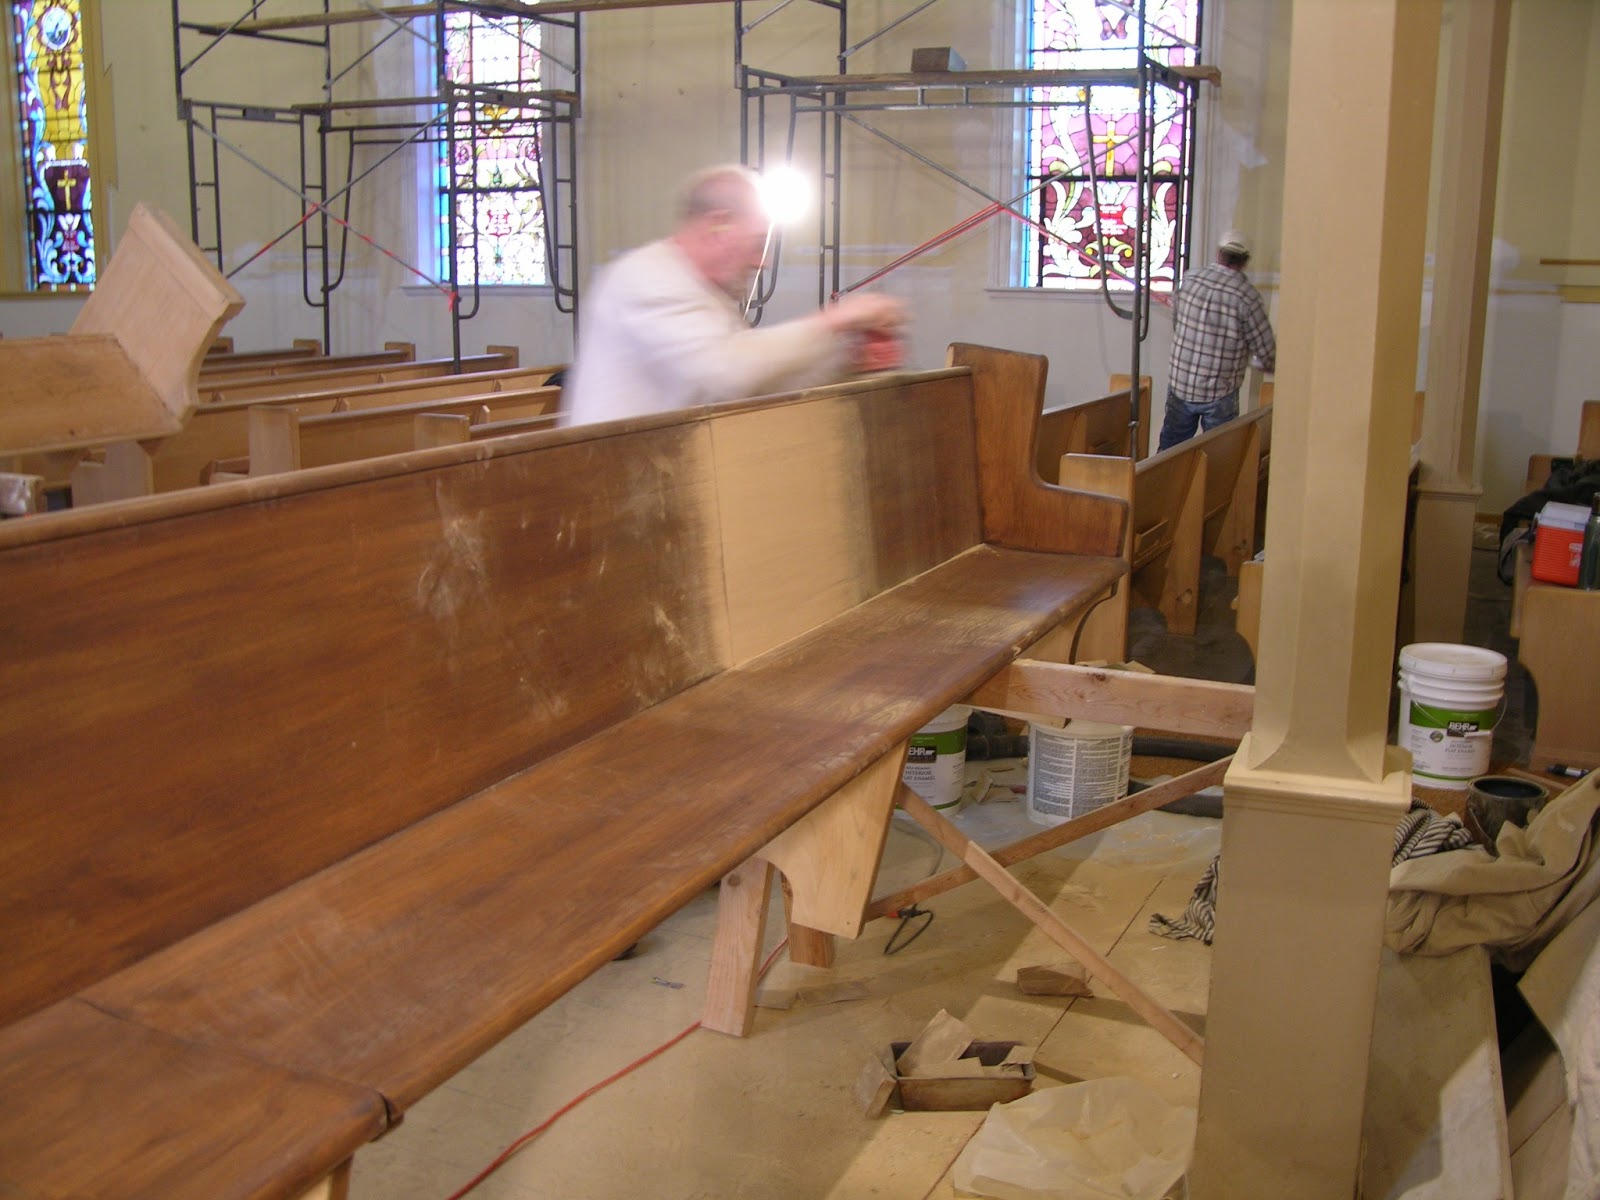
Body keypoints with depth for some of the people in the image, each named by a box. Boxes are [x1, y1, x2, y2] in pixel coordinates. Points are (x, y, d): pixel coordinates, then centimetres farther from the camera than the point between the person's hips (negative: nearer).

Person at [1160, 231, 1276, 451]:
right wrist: (1267, 364, 12)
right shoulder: (1247, 296, -16)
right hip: (1219, 396, -4)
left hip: (1179, 386, 4)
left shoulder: (1190, 280, -2)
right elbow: (1267, 353, -11)